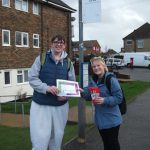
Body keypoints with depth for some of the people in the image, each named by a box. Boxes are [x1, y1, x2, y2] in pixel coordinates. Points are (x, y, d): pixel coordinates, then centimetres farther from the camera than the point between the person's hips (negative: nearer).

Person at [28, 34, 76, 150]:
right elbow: (32, 78, -7)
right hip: (41, 104, -3)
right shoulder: (41, 58, -3)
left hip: (61, 105, 3)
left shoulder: (68, 62, 6)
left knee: (57, 137, 18)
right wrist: (47, 88, -23)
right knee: (40, 140, -5)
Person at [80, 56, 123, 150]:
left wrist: (105, 100, -31)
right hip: (100, 119, 7)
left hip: (111, 119, -7)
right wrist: (83, 92, -15)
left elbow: (119, 98, -20)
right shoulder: (93, 80, 3)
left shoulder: (111, 79, -18)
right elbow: (89, 96, 5)